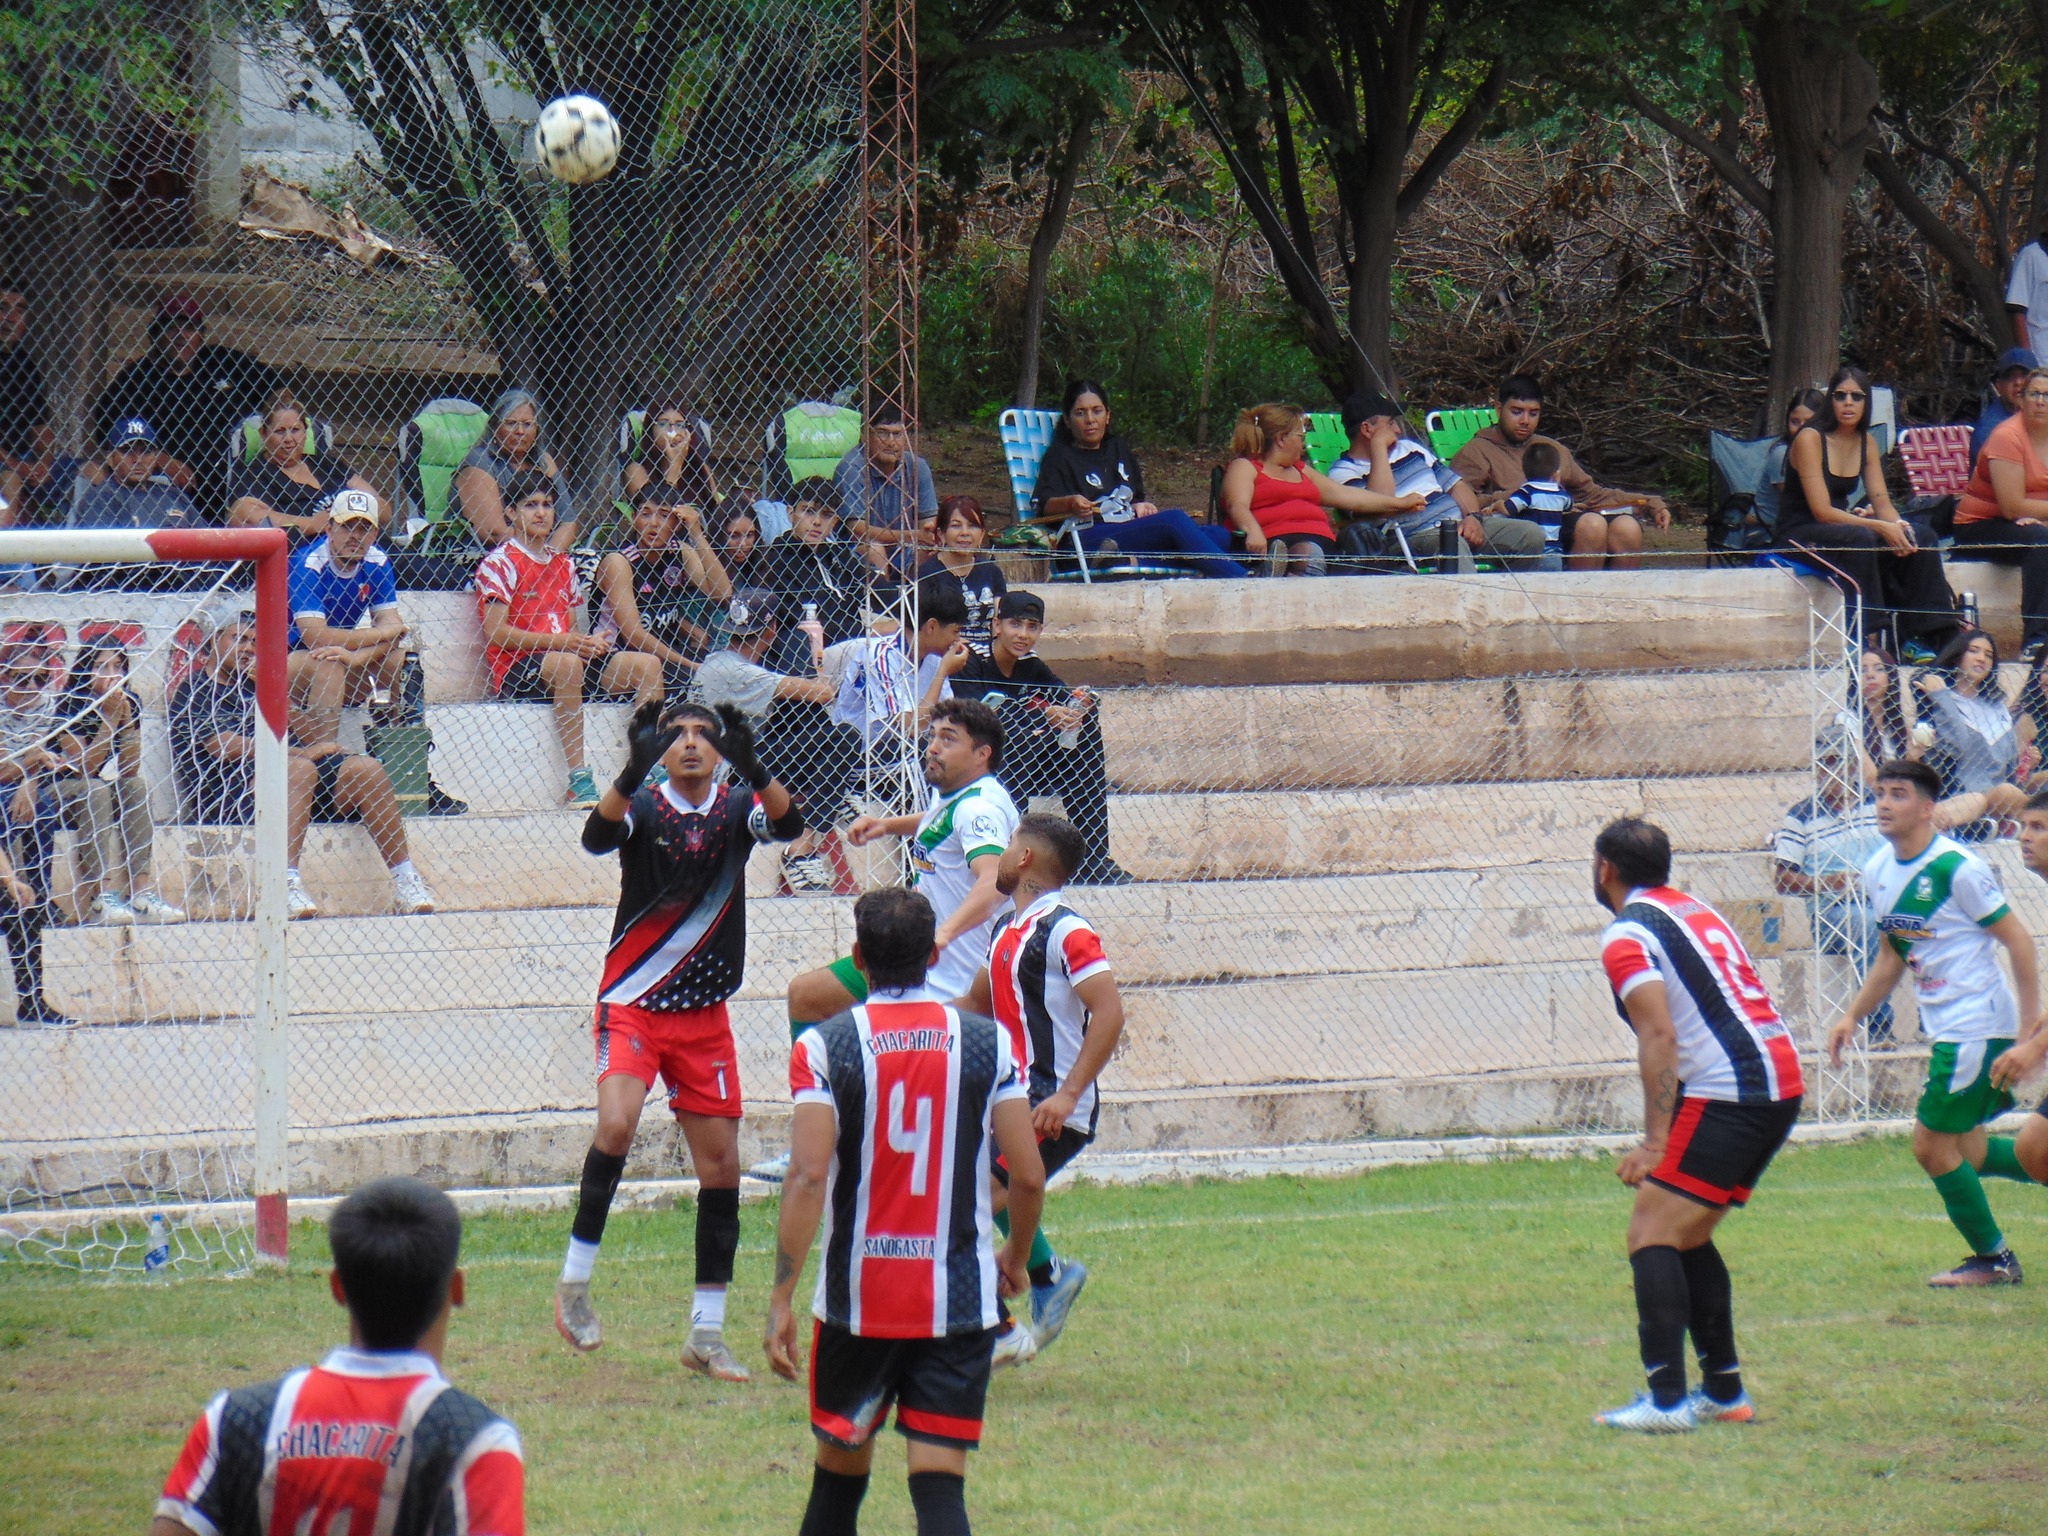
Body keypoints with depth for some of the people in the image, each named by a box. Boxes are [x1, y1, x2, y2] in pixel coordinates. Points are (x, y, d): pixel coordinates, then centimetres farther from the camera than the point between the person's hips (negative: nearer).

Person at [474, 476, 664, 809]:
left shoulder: (562, 563, 20)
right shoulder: (500, 562, -3)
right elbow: (496, 633, -12)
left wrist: (591, 642, -4)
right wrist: (559, 641, -19)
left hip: (566, 660, 7)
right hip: (515, 670, -7)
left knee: (648, 665, -8)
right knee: (567, 665, -40)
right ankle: (578, 782, -42)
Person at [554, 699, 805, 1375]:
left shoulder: (737, 807, 1)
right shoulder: (644, 807, -5)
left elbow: (789, 825, -19)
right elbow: (598, 837, -27)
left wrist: (752, 767, -38)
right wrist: (633, 770, -43)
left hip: (705, 1015, 4)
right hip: (632, 1007, -3)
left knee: (721, 1166, 2)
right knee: (617, 1124, -27)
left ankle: (707, 1335, 10)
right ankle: (574, 1280, -12)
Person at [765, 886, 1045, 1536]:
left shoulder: (824, 1045, -5)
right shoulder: (987, 1041, -1)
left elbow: (808, 1177, -14)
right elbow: (1029, 1176, -2)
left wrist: (782, 1298, -12)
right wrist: (1016, 1259, 17)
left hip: (856, 1299, 0)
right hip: (961, 1299, 0)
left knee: (841, 1466, 18)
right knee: (941, 1483, -4)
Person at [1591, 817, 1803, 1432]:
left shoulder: (1627, 936, -6)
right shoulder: (1695, 911, 22)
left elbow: (1659, 1040, -16)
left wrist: (1655, 1142, -17)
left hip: (1724, 1092, -9)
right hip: (1780, 1082, 9)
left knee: (1652, 1235, -8)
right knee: (1688, 1238, 18)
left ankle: (1666, 1400, -18)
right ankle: (1724, 1392, 18)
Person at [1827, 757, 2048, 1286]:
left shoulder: (1957, 868, -17)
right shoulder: (1878, 871, 7)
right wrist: (1853, 1015, 11)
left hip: (1977, 1023, -9)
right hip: (1944, 1026, 9)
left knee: (1933, 1146, -5)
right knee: (1966, 1151, 13)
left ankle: (1993, 1259, 10)